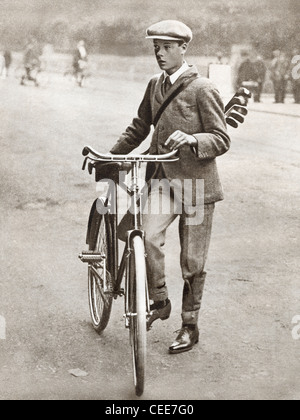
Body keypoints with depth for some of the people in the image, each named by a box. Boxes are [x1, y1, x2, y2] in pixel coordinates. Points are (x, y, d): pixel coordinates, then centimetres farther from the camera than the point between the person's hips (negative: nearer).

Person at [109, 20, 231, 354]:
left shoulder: (202, 89, -8)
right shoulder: (155, 85, 10)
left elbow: (222, 140, -10)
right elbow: (139, 128, 23)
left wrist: (191, 139, -28)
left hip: (195, 182, -4)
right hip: (162, 177, 4)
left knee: (192, 262, 4)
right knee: (147, 237, -20)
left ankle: (190, 326, 21)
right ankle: (159, 302, 4)